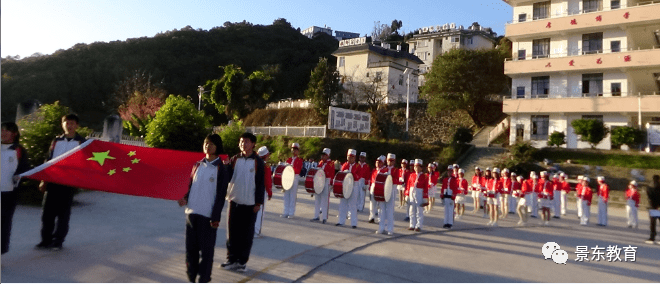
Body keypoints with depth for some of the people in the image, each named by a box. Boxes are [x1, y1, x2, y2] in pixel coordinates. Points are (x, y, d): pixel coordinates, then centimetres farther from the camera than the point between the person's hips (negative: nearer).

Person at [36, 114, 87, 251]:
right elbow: (48, 160, 13)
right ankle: (46, 239, 16)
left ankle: (58, 241, 11)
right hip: (52, 180, 3)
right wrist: (44, 180, 9)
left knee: (64, 212, 2)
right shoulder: (56, 141, 11)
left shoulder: (81, 142, 2)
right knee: (47, 211, 4)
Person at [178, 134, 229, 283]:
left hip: (208, 215, -5)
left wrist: (216, 217, -11)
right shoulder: (197, 165, 10)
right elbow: (191, 185, 18)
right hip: (191, 212, 5)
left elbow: (221, 195, -7)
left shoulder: (221, 169, -5)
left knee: (206, 248, 2)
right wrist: (185, 198, -2)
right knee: (191, 246, 12)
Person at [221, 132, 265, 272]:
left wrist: (258, 202, -6)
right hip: (234, 200, 3)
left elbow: (261, 183, -3)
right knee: (232, 232, 8)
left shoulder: (258, 162, -3)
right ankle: (231, 259, 21)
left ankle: (242, 261, 16)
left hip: (250, 203, -3)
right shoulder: (234, 159, 5)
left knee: (247, 233, 5)